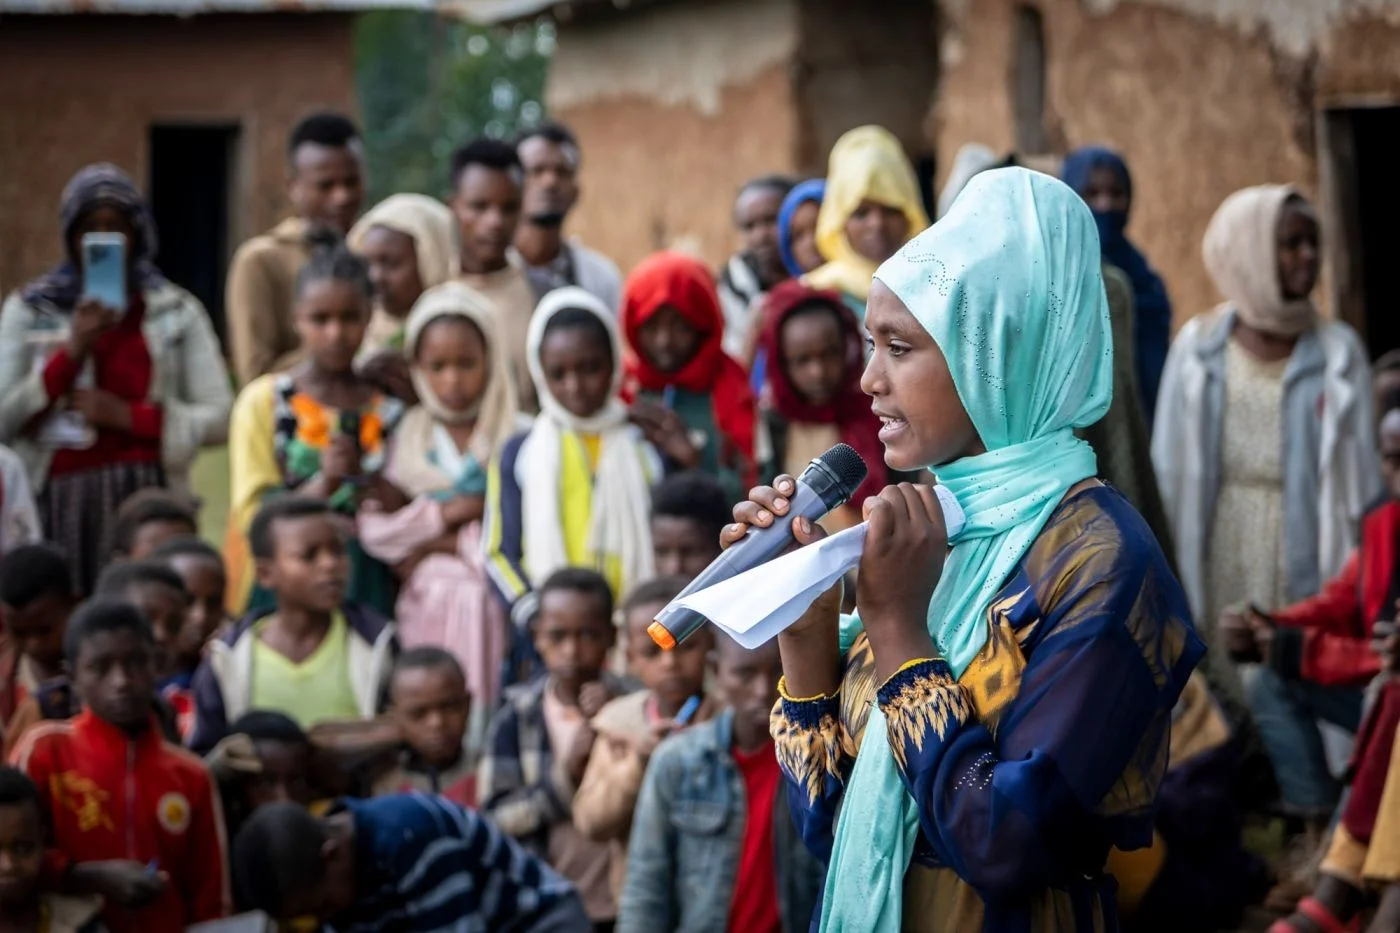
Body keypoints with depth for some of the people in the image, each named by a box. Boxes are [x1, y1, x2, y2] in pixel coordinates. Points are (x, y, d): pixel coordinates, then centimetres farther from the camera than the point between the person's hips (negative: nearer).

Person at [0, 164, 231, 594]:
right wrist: (71, 351, -6)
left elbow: (218, 418, 4)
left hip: (146, 493, 0)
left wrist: (128, 416, -7)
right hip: (60, 499, 0)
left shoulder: (177, 311, 10)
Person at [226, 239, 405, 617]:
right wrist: (324, 484, -18)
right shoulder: (264, 401, 3)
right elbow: (252, 515, -3)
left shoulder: (391, 406, 8)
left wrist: (364, 472, -12)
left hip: (371, 589, 2)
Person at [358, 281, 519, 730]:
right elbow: (373, 529, -1)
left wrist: (446, 543, -7)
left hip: (491, 606, -2)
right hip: (425, 606, 2)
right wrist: (449, 512, -9)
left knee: (484, 707, -4)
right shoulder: (405, 438, 9)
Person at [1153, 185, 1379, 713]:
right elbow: (1169, 468, 8)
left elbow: (1360, 482, 4)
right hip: (1222, 558, 1)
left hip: (1304, 552, 0)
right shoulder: (1199, 347, 4)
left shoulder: (1338, 353, 4)